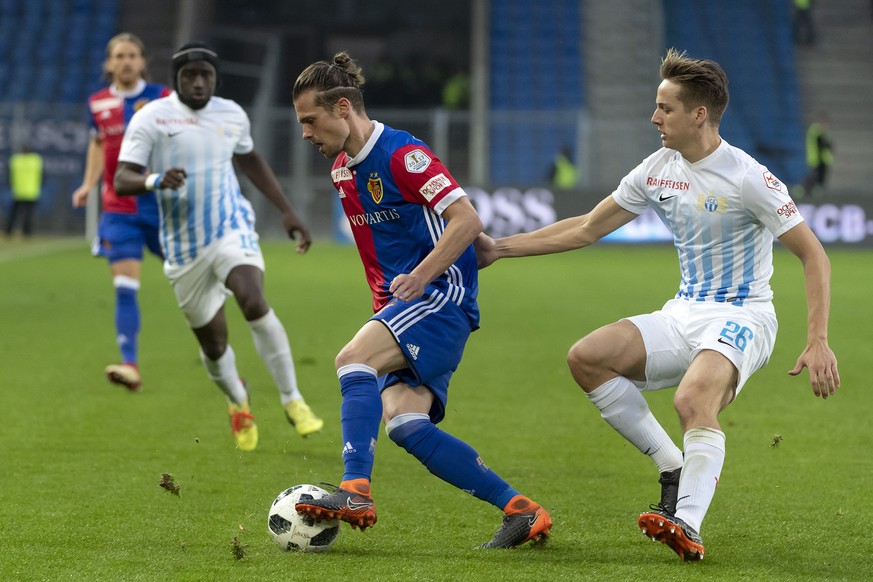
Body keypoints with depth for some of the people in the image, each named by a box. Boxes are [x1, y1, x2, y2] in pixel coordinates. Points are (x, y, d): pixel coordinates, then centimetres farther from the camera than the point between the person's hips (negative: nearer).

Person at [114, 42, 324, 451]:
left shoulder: (232, 115, 7)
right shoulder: (152, 118, -5)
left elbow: (250, 161, 26)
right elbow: (121, 180, -11)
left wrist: (286, 212, 23)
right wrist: (155, 180, -33)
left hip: (231, 228, 1)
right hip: (183, 245, -1)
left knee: (254, 304, -27)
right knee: (212, 343, 6)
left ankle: (293, 401, -18)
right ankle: (238, 402, 39)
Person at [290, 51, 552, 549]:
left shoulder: (402, 154, -13)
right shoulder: (342, 169, 16)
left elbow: (467, 221, -19)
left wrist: (420, 276, -25)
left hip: (442, 293, -9)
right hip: (397, 303, 9)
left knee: (354, 358, -28)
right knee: (404, 422, -9)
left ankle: (356, 492, -35)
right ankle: (521, 511, -5)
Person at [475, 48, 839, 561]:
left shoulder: (747, 178, -15)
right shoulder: (659, 169, 5)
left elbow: (813, 255, -13)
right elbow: (588, 228, 15)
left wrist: (818, 342, -22)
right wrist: (501, 248, 12)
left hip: (742, 318, -7)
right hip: (684, 314, 7)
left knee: (693, 400, -35)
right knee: (587, 358, -12)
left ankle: (688, 527, -43)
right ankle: (676, 470, -6)